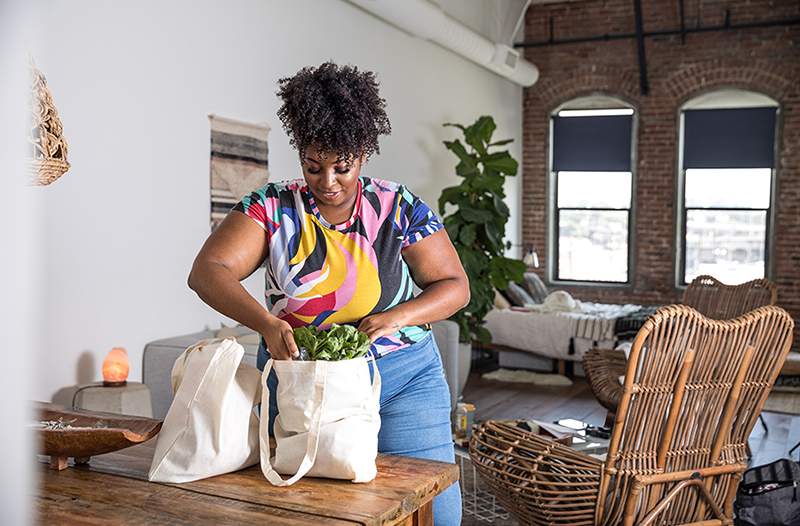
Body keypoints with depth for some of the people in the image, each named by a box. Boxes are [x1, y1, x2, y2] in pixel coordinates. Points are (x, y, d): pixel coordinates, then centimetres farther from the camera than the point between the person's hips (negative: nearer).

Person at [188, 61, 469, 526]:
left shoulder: (401, 209, -3)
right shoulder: (273, 208, -4)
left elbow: (455, 286, 0)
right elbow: (207, 272, -12)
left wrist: (398, 316, -19)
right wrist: (266, 322, -29)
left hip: (404, 382, 0)